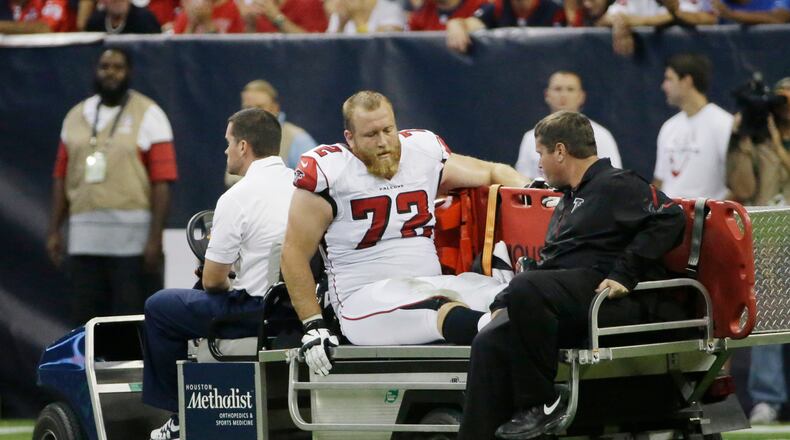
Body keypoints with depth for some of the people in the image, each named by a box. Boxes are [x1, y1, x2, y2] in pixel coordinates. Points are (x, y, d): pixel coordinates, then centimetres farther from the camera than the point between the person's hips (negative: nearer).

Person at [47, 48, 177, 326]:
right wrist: (54, 230, 8)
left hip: (134, 240, -5)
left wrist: (155, 237, -15)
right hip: (85, 239, 5)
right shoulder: (76, 117, 15)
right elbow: (61, 178, 15)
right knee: (85, 319, 7)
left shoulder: (148, 115, 0)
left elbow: (162, 181, -7)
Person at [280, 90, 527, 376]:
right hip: (365, 298, -6)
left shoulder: (423, 152, 12)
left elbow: (493, 173, 25)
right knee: (442, 306, -38)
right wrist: (313, 326, -5)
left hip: (431, 285, 7)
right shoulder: (329, 172, -3)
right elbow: (294, 254, 1)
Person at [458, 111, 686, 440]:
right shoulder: (568, 200, 32)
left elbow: (670, 218, -12)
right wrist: (502, 304, 17)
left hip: (601, 298, -9)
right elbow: (548, 263, 32)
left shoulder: (616, 185, 2)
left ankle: (542, 403, -24)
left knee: (525, 288, -34)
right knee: (490, 342, -15)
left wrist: (624, 275, -17)